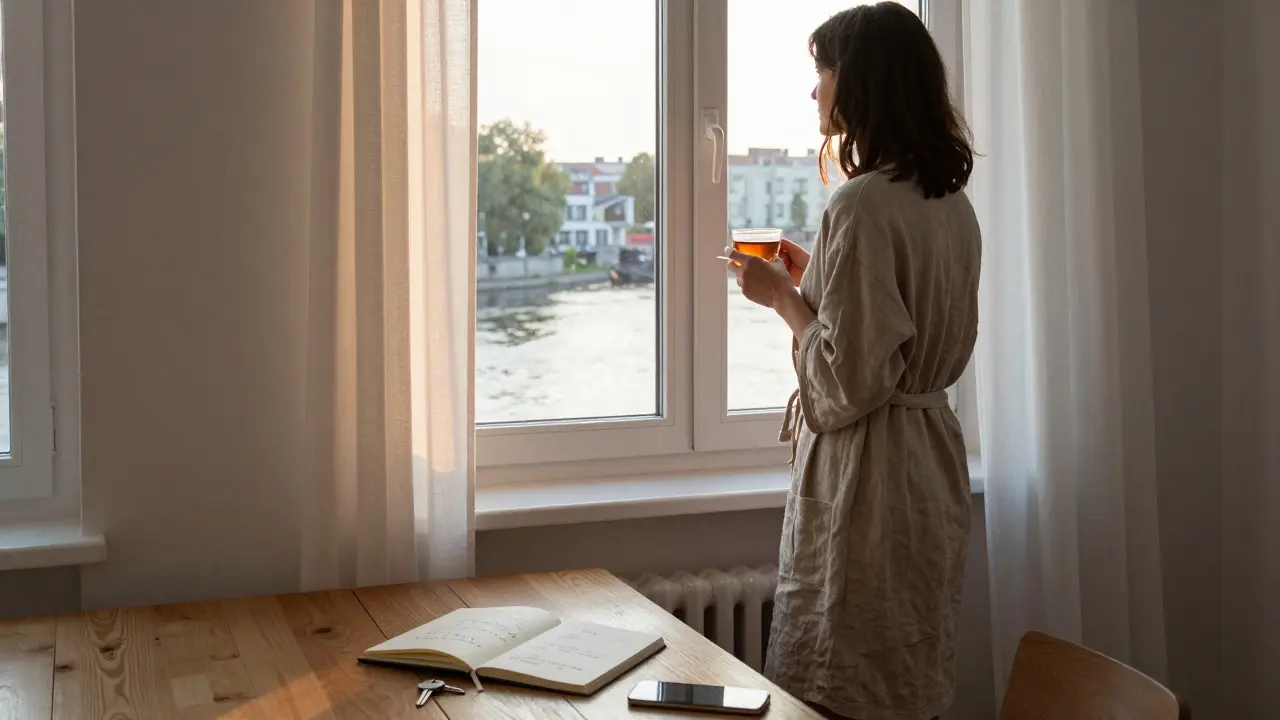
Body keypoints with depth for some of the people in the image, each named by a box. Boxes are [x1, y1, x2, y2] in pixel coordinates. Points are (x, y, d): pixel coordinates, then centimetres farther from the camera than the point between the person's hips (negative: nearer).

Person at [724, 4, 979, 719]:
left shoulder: (862, 204, -19)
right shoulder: (954, 204, 8)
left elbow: (852, 379, -22)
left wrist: (782, 296, -8)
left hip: (867, 472, -9)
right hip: (934, 462, 9)